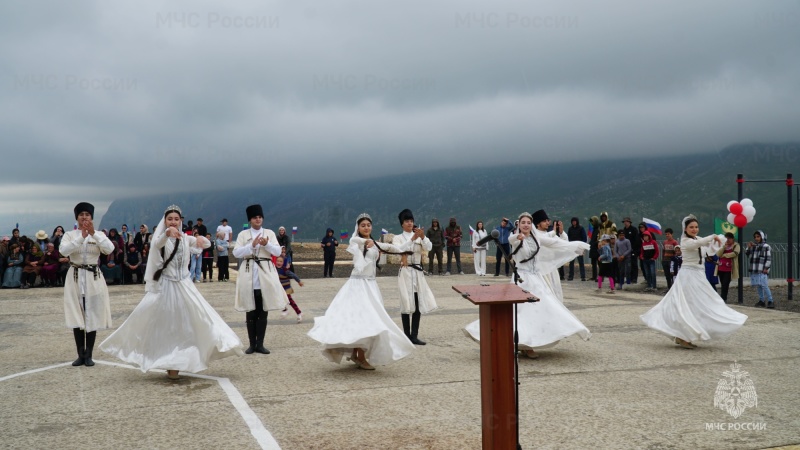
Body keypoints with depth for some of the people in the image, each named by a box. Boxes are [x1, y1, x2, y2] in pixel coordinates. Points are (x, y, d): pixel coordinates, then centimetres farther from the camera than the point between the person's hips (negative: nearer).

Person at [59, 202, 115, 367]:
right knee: (77, 318, 2)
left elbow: (109, 249, -14)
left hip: (94, 278, 0)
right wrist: (81, 237, -24)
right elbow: (63, 251, -17)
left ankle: (88, 355, 9)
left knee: (92, 317, 1)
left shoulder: (99, 234, 4)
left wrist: (93, 234, -21)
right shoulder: (69, 235, 2)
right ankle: (80, 355, 10)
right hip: (75, 278, 0)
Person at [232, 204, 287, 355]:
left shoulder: (270, 233, 9)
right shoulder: (243, 234, 4)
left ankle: (260, 344, 10)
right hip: (249, 275, -1)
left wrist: (267, 244, -16)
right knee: (251, 311, 2)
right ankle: (252, 344, 10)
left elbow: (278, 252, 1)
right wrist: (252, 246, -17)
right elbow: (236, 252, -6)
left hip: (265, 274, 1)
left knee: (263, 311, 4)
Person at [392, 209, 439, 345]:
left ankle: (414, 336, 7)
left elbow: (429, 248, -7)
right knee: (406, 304, -2)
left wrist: (423, 237, -26)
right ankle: (407, 335, 6)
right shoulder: (398, 238, 2)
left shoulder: (419, 237, 10)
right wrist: (413, 238, -29)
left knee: (418, 304, 2)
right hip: (405, 273, -3)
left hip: (418, 272, 3)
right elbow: (399, 249, -18)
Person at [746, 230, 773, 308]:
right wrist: (749, 247, 6)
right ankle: (761, 300, 17)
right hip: (754, 270, 7)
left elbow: (769, 258, -7)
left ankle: (770, 301, -6)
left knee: (764, 286, -11)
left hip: (762, 271, -7)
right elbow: (748, 255, 19)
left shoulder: (766, 246, -3)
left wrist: (766, 268, -14)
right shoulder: (754, 246, 15)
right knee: (758, 286, 10)